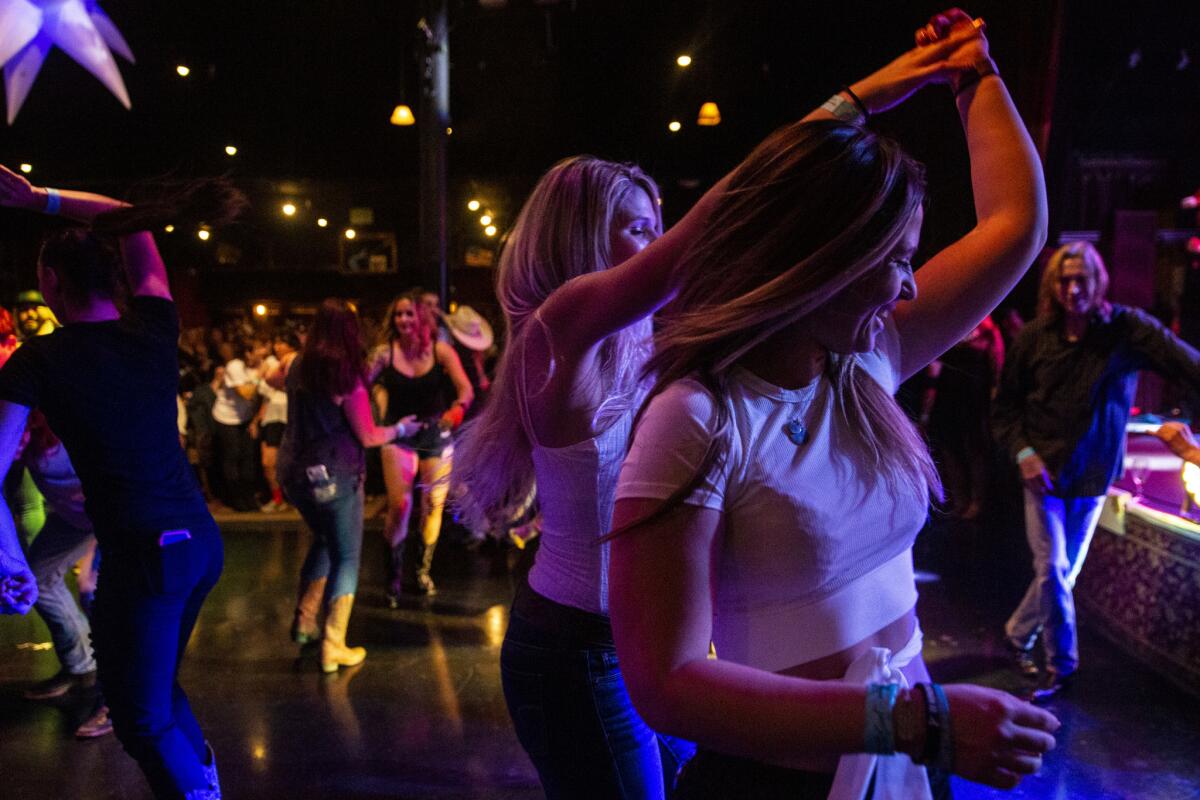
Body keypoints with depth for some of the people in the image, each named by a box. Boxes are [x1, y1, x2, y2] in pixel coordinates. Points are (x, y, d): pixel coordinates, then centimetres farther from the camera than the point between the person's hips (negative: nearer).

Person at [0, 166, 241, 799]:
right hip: (203, 539, 7)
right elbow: (133, 225, 20)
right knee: (157, 687, 26)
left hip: (143, 556, -6)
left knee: (144, 722, 9)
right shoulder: (155, 332, 3)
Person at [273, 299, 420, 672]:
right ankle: (333, 647, 4)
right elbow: (368, 437, -11)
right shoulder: (347, 377, -16)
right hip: (333, 476, -7)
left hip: (293, 472, 7)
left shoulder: (297, 366, 2)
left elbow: (272, 379, 27)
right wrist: (401, 428, 4)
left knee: (324, 540, 27)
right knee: (347, 557, 5)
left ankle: (304, 621, 29)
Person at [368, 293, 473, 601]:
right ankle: (395, 576, 9)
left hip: (436, 433, 1)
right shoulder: (385, 352, -8)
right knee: (399, 505, -10)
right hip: (398, 435, -1)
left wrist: (458, 408, -37)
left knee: (433, 505, 7)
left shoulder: (440, 350, -9)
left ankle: (424, 572, 27)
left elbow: (466, 388, -17)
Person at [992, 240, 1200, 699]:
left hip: (1093, 476, 1)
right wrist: (1023, 452, -11)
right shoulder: (1034, 338, -6)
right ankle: (1062, 664, 14)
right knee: (1053, 568, -5)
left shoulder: (1127, 329, -10)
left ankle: (1018, 635, 35)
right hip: (1044, 473, -1)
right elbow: (1005, 406, 3)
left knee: (1065, 570, 12)